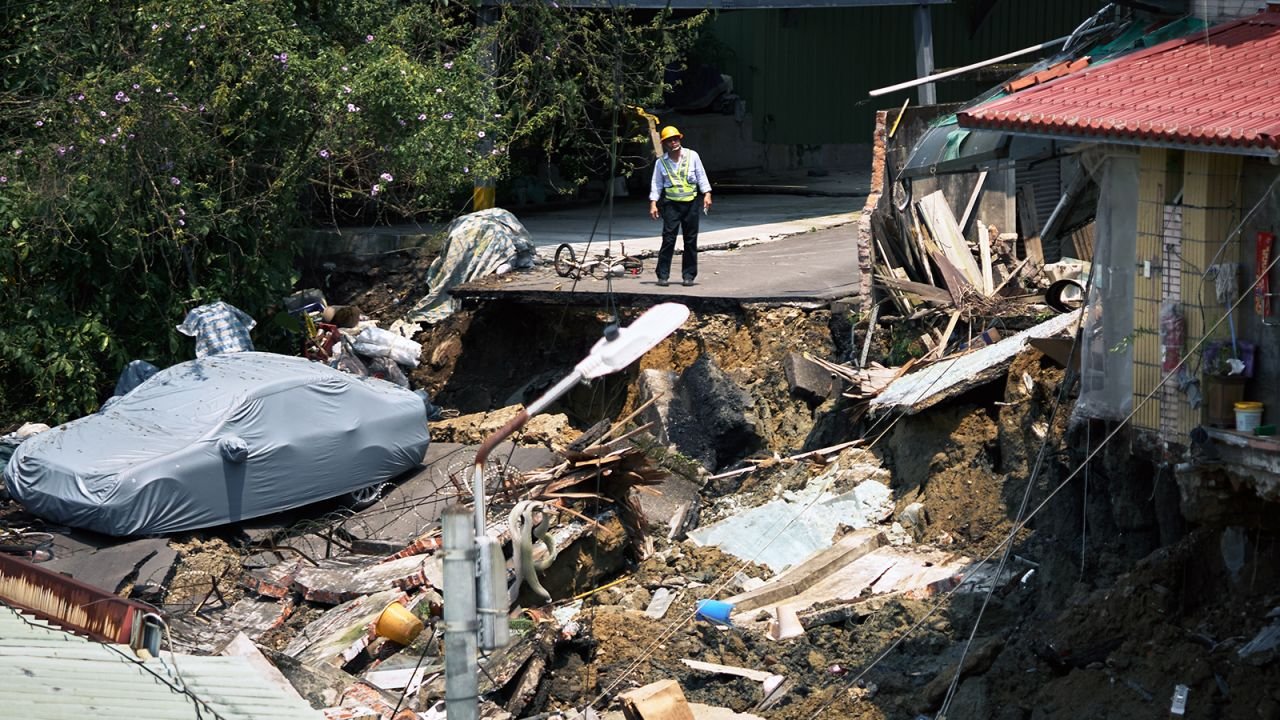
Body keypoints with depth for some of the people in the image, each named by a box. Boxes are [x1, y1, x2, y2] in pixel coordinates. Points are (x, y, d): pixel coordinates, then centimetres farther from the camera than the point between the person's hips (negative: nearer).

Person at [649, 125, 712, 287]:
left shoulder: (692, 156, 3)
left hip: (691, 202, 1)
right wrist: (653, 204, -2)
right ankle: (662, 275, -4)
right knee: (668, 239, -7)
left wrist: (707, 194, -3)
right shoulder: (661, 162, 3)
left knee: (691, 240, 4)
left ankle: (688, 275, 12)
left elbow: (701, 176, 6)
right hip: (671, 203, -1)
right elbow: (656, 184, 6)